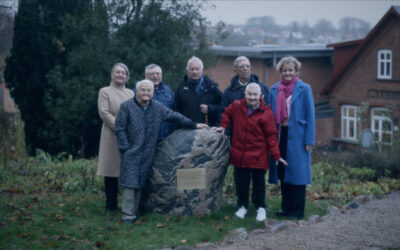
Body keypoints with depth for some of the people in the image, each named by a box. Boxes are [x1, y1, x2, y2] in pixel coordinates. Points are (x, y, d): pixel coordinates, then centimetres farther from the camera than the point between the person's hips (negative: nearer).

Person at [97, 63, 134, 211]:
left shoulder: (130, 93, 18)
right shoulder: (105, 92, 6)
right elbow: (104, 113, -6)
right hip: (112, 136, -3)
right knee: (111, 170, -2)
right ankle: (111, 204, 5)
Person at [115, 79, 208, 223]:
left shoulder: (158, 108, 10)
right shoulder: (126, 107, -3)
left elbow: (175, 117, 17)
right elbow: (120, 129, -4)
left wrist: (193, 125, 16)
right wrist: (125, 149, -9)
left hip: (148, 154, 4)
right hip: (131, 153, -4)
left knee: (140, 183, 7)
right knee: (130, 182, -7)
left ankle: (134, 212, 16)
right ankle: (128, 215, -3)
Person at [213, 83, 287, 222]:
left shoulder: (266, 113, -10)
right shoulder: (237, 106, 0)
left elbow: (271, 136, -7)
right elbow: (227, 113, 25)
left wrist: (276, 155, -8)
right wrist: (223, 126, 12)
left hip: (258, 156, -3)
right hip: (239, 154, 3)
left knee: (258, 182, 7)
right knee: (242, 182, 11)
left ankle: (261, 208, 22)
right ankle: (242, 206, 26)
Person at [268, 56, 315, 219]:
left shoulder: (304, 89, -2)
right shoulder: (274, 90, 10)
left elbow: (310, 116, -3)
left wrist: (309, 140, -9)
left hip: (297, 136, -4)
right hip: (280, 135, 4)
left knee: (297, 173, -1)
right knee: (282, 172, 9)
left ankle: (297, 210, 8)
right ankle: (286, 206, 21)